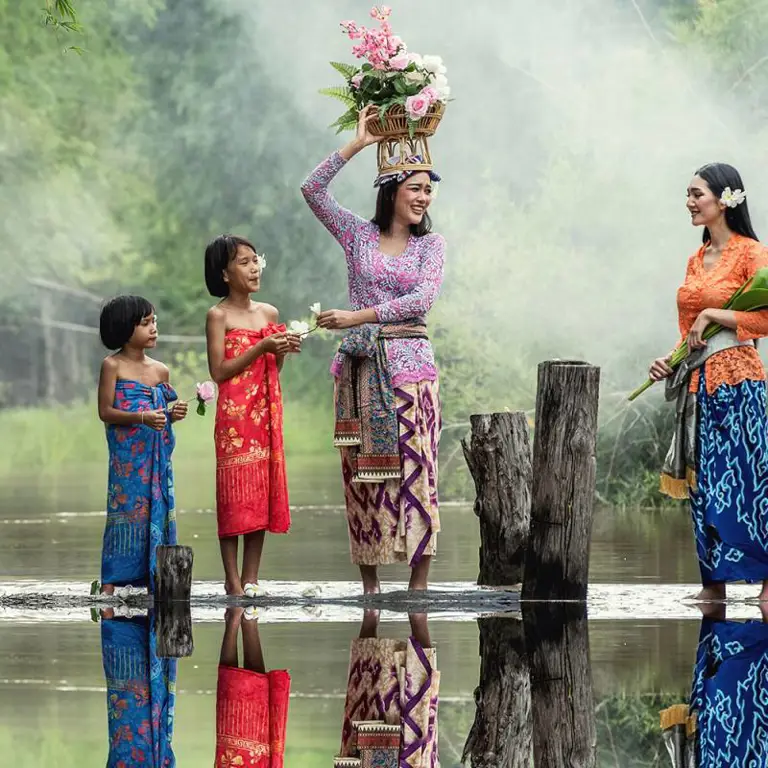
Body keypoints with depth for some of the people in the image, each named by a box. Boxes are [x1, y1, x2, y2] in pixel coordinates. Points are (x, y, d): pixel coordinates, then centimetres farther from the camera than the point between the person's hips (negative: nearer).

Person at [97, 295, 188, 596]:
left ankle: (153, 580, 7)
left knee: (157, 511, 3)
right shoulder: (113, 366, -4)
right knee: (125, 510, -8)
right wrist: (142, 418, -20)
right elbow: (105, 412, -8)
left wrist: (174, 413, -3)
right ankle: (110, 585, -5)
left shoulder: (160, 370, 12)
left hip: (158, 456, 6)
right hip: (127, 456, -6)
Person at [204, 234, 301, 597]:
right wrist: (261, 348, -16)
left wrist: (281, 352, -3)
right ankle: (233, 579, -3)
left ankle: (251, 577, 7)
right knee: (235, 489, -6)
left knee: (263, 488, 3)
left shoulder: (269, 313, 12)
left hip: (267, 411, 6)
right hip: (234, 413, -6)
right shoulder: (219, 315, -5)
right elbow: (219, 371, -11)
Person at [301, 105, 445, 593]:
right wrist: (357, 145, -4)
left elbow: (422, 300, -8)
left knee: (415, 470, -5)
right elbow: (313, 190, -1)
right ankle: (369, 581, 7)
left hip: (408, 364, -2)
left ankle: (419, 583, -4)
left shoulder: (431, 244, 5)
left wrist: (359, 316, -13)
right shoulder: (359, 235, 9)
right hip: (361, 365, 2)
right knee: (363, 472, 1)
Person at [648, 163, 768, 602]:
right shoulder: (697, 261, 17)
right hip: (699, 384, 8)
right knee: (704, 484, 6)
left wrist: (712, 315, -14)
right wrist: (671, 361, 7)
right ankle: (714, 583, 10)